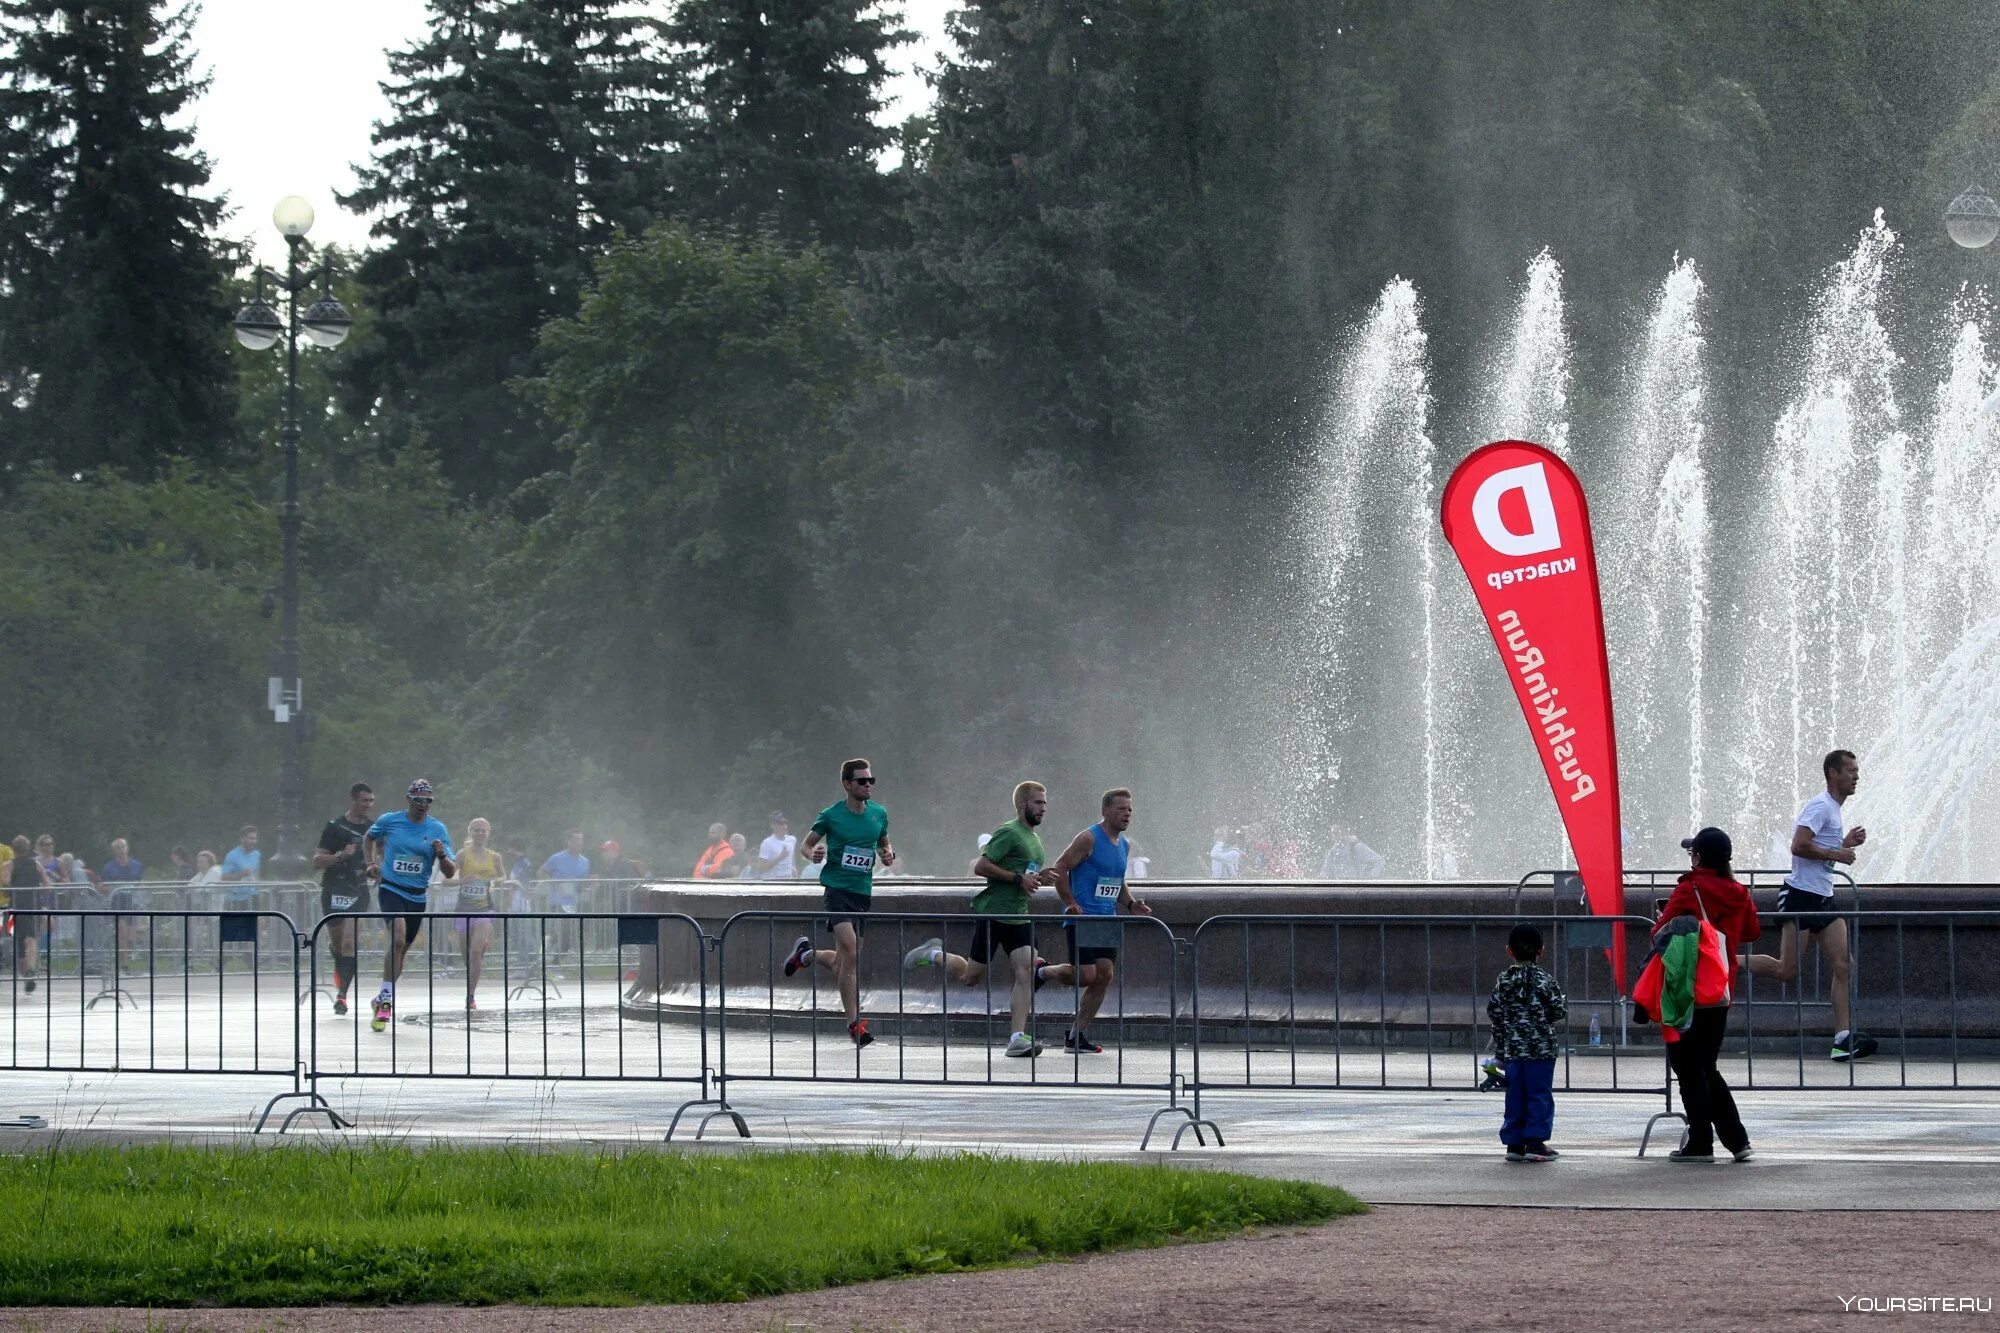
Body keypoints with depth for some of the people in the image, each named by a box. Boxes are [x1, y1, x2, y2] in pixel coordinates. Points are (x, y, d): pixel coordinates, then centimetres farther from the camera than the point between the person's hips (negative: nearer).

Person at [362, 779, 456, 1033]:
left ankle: (382, 999, 32)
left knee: (401, 950, 12)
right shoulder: (389, 821, -1)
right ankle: (386, 999, -24)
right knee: (397, 938, -26)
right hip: (391, 890, -3)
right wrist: (372, 862, 10)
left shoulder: (438, 830, 0)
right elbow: (371, 837, 23)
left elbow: (450, 873, -2)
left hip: (418, 896, 3)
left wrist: (442, 855, -22)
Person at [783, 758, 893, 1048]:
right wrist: (813, 855, -16)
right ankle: (854, 1022, -15)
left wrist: (887, 855, 1)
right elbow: (807, 844, 6)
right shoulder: (831, 815, -4)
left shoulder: (879, 815, 8)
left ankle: (806, 954, 41)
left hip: (863, 891, 5)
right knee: (850, 951, -19)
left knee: (842, 961, 9)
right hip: (837, 887, -5)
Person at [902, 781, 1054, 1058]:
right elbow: (980, 867, -17)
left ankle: (1018, 1038, -13)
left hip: (1019, 917, 7)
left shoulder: (1034, 839, 18)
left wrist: (1039, 879, 9)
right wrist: (1018, 878, -19)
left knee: (1026, 973, -10)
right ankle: (934, 955, 31)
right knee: (970, 977, 2)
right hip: (992, 913, -7)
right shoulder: (1008, 833, -10)